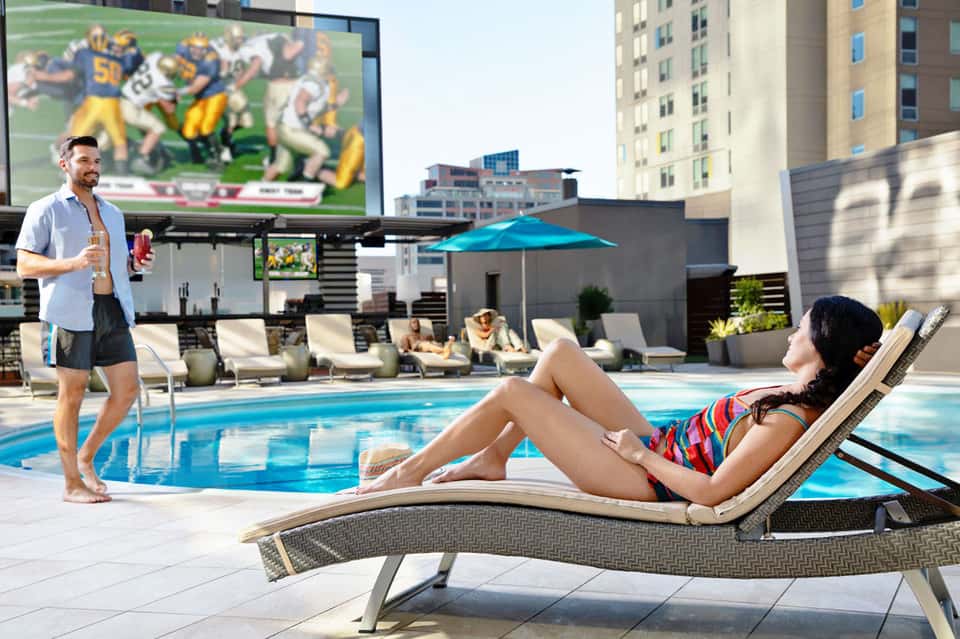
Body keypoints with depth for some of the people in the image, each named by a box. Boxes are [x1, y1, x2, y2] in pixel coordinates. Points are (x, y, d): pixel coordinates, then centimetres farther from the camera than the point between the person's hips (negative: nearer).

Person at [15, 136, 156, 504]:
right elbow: (24, 266, -5)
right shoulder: (45, 210, 2)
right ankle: (72, 484, 7)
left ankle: (86, 458, 20)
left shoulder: (112, 213, 21)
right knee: (71, 394, -1)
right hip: (70, 312, -6)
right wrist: (73, 263, -19)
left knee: (127, 390, 2)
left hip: (113, 309, 6)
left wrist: (138, 265, 5)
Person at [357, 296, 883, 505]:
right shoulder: (802, 396, -1)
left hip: (643, 479, -10)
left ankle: (409, 472, 10)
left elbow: (711, 491, -28)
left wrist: (641, 454, -18)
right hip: (653, 448, 10)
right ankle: (493, 459, 18)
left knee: (512, 392, -9)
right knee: (560, 353, 10)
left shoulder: (788, 420, -27)